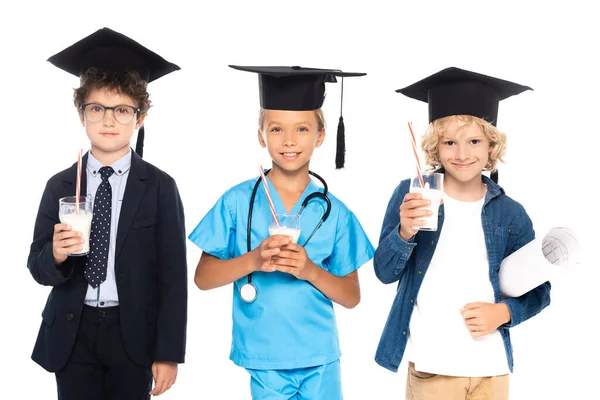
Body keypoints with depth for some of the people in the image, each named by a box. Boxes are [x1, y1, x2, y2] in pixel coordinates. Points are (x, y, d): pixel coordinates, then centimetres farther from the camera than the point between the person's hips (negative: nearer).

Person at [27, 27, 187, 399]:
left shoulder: (160, 187, -3)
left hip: (133, 334, -2)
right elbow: (38, 268, 3)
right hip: (72, 334, 2)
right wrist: (56, 255, -20)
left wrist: (168, 353, -8)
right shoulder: (59, 186, 3)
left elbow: (173, 275, -5)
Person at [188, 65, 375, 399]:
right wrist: (253, 260, -18)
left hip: (321, 361, 1)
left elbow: (352, 296, 2)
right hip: (263, 361, -1)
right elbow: (203, 278, -2)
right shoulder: (238, 201, -3)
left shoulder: (333, 211, -1)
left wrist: (310, 271, -15)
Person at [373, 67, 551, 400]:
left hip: (491, 368, 2)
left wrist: (504, 312, -11)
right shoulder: (411, 195, -3)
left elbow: (538, 291, 7)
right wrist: (405, 231, -24)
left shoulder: (510, 213, 0)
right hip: (429, 366, -2)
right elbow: (385, 272, -6)